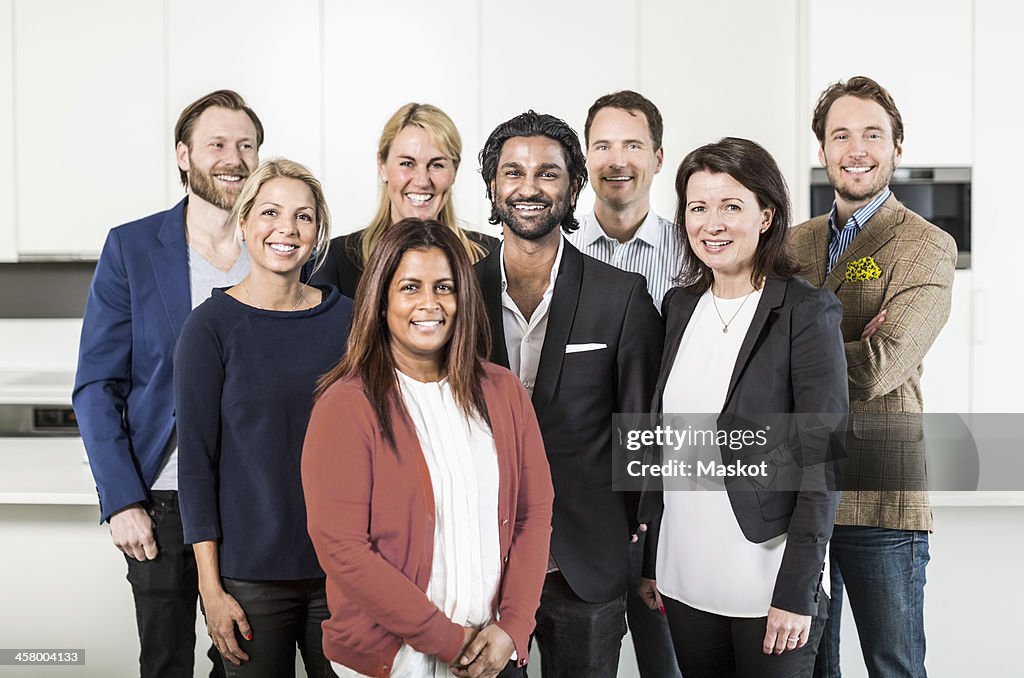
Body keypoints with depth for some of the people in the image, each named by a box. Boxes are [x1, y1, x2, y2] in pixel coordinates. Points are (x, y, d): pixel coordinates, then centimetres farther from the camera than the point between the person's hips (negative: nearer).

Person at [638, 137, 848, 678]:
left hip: (768, 582, -5)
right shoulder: (680, 307, 7)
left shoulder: (808, 313, -10)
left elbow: (822, 463, -12)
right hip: (685, 578, 5)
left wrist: (796, 592, -16)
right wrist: (651, 562, 10)